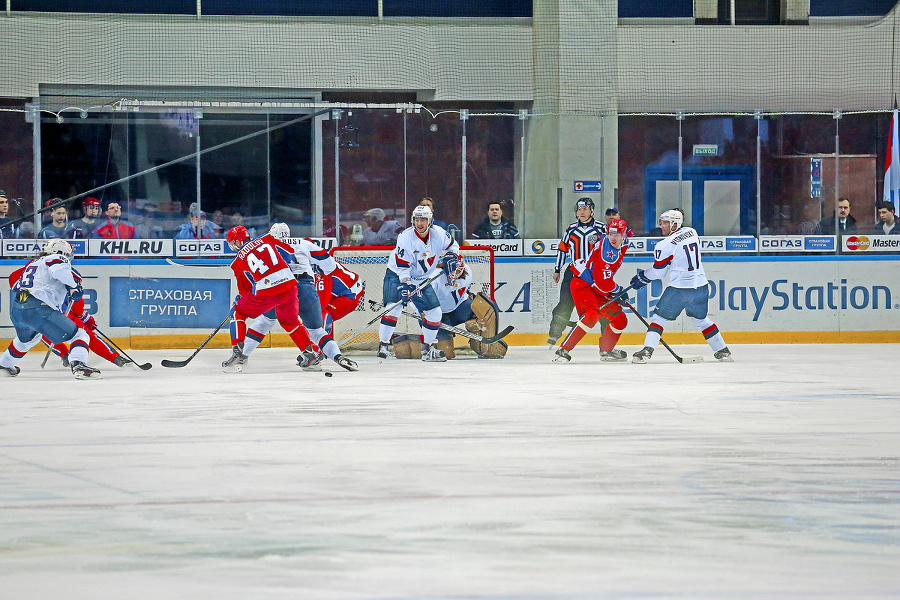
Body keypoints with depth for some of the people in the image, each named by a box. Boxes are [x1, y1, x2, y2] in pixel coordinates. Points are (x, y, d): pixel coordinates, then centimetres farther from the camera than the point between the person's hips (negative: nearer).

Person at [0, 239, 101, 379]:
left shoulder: (33, 263, 32)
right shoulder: (57, 259, 6)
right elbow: (59, 269, -19)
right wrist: (73, 286, -4)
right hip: (38, 309, -8)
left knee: (28, 338, 41)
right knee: (79, 336, -5)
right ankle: (78, 366, -29)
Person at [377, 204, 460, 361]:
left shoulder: (438, 234, -11)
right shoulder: (406, 238, -24)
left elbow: (453, 245, 10)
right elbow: (402, 267, -23)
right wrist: (405, 285, -33)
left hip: (422, 279, 5)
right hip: (397, 275, -5)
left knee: (434, 312, 0)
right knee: (394, 307, -24)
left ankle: (428, 349, 16)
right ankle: (383, 345, -16)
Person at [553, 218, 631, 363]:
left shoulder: (623, 244, 2)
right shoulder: (607, 253, -27)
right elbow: (603, 283, -26)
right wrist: (618, 290, -9)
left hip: (598, 289, 9)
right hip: (582, 284, -9)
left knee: (620, 319, 8)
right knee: (591, 315, -31)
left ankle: (606, 350, 27)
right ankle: (564, 349, -29)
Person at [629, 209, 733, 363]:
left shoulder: (666, 245, -12)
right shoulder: (692, 232, 6)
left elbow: (658, 272, -5)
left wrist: (641, 278, 13)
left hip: (679, 289, -6)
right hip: (700, 285, 6)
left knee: (660, 317, 5)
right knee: (701, 320, 23)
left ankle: (647, 351, -7)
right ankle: (723, 351, 25)